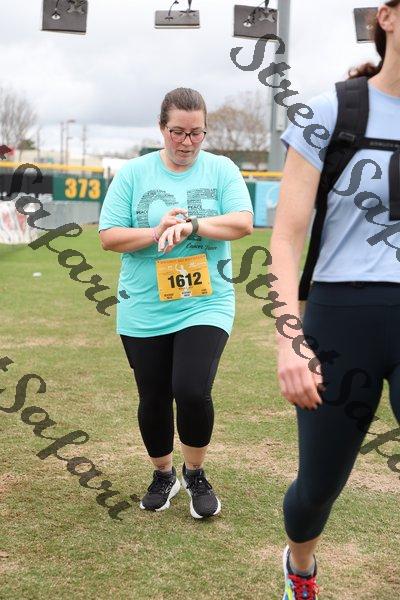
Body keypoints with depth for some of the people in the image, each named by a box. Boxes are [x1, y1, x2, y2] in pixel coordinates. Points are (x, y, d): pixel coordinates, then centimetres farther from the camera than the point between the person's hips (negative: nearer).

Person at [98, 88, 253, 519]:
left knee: (193, 392, -16)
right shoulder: (133, 173, 1)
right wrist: (156, 232, -18)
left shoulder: (222, 170, 2)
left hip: (205, 306, -1)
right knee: (153, 400, 9)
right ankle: (163, 475, 35)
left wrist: (191, 224, -21)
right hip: (143, 312, 1)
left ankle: (195, 474, 12)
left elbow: (243, 223, -10)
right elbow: (109, 237, -3)